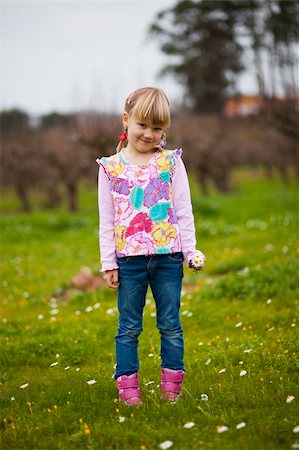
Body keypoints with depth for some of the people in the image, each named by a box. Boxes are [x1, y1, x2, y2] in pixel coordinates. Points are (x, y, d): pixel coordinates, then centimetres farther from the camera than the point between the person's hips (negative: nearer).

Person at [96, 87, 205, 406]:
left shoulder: (171, 162, 3)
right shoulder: (110, 167, 2)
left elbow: (184, 211, 5)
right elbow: (106, 221, 3)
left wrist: (191, 251, -1)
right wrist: (108, 263, 1)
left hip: (168, 257, 0)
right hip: (129, 259, 0)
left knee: (170, 326, 8)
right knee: (128, 328, 6)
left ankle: (171, 384, 18)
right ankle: (127, 387, 14)